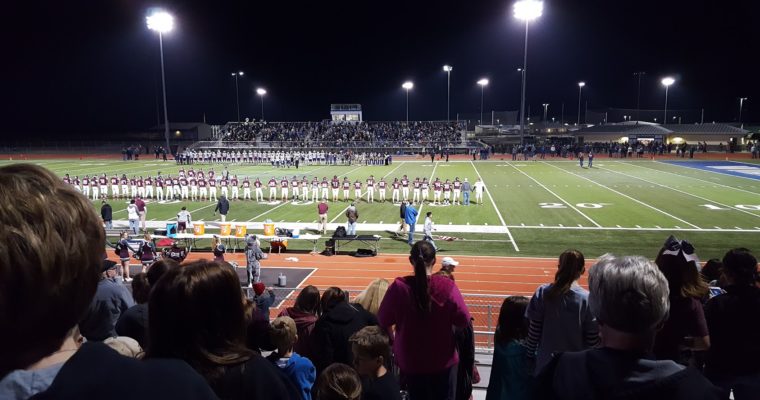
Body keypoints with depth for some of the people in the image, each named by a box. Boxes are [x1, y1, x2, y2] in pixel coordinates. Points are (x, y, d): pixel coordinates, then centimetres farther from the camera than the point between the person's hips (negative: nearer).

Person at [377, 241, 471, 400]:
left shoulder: (398, 287, -18)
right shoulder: (447, 287, -20)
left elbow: (383, 322, -9)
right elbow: (463, 321, -11)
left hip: (409, 361, 1)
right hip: (443, 361, 0)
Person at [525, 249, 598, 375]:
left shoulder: (543, 293, -11)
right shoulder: (587, 299, -14)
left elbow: (534, 330, -6)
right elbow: (593, 340, -10)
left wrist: (530, 355, 6)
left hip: (546, 362, 1)